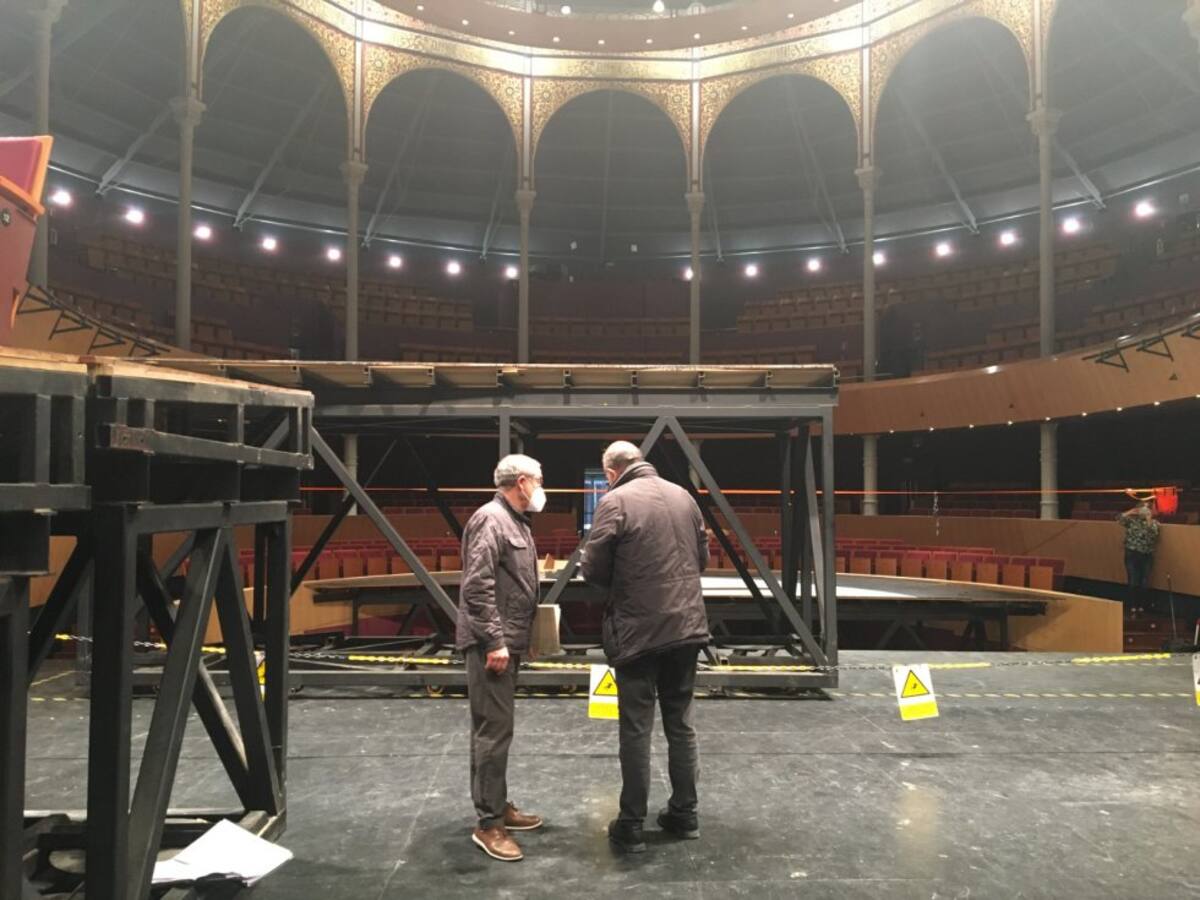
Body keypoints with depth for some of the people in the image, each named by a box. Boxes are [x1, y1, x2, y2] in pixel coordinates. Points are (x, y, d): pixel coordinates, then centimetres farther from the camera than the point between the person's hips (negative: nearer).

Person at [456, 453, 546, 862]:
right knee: (494, 729, -6)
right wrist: (494, 641, -23)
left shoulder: (515, 522, 15)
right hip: (491, 643, -10)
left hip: (507, 641, 10)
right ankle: (488, 823, 2)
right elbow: (477, 586, -22)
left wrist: (513, 639, 18)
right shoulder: (491, 519, -15)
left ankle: (497, 805, 27)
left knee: (495, 727, 17)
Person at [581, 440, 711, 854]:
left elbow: (593, 568, -11)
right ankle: (684, 814, 27)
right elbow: (703, 555, 15)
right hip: (687, 625, 5)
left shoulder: (615, 501, -11)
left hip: (639, 630, -5)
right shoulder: (682, 495, 7)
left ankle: (631, 825, 13)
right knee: (680, 723, 17)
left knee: (636, 729, 4)